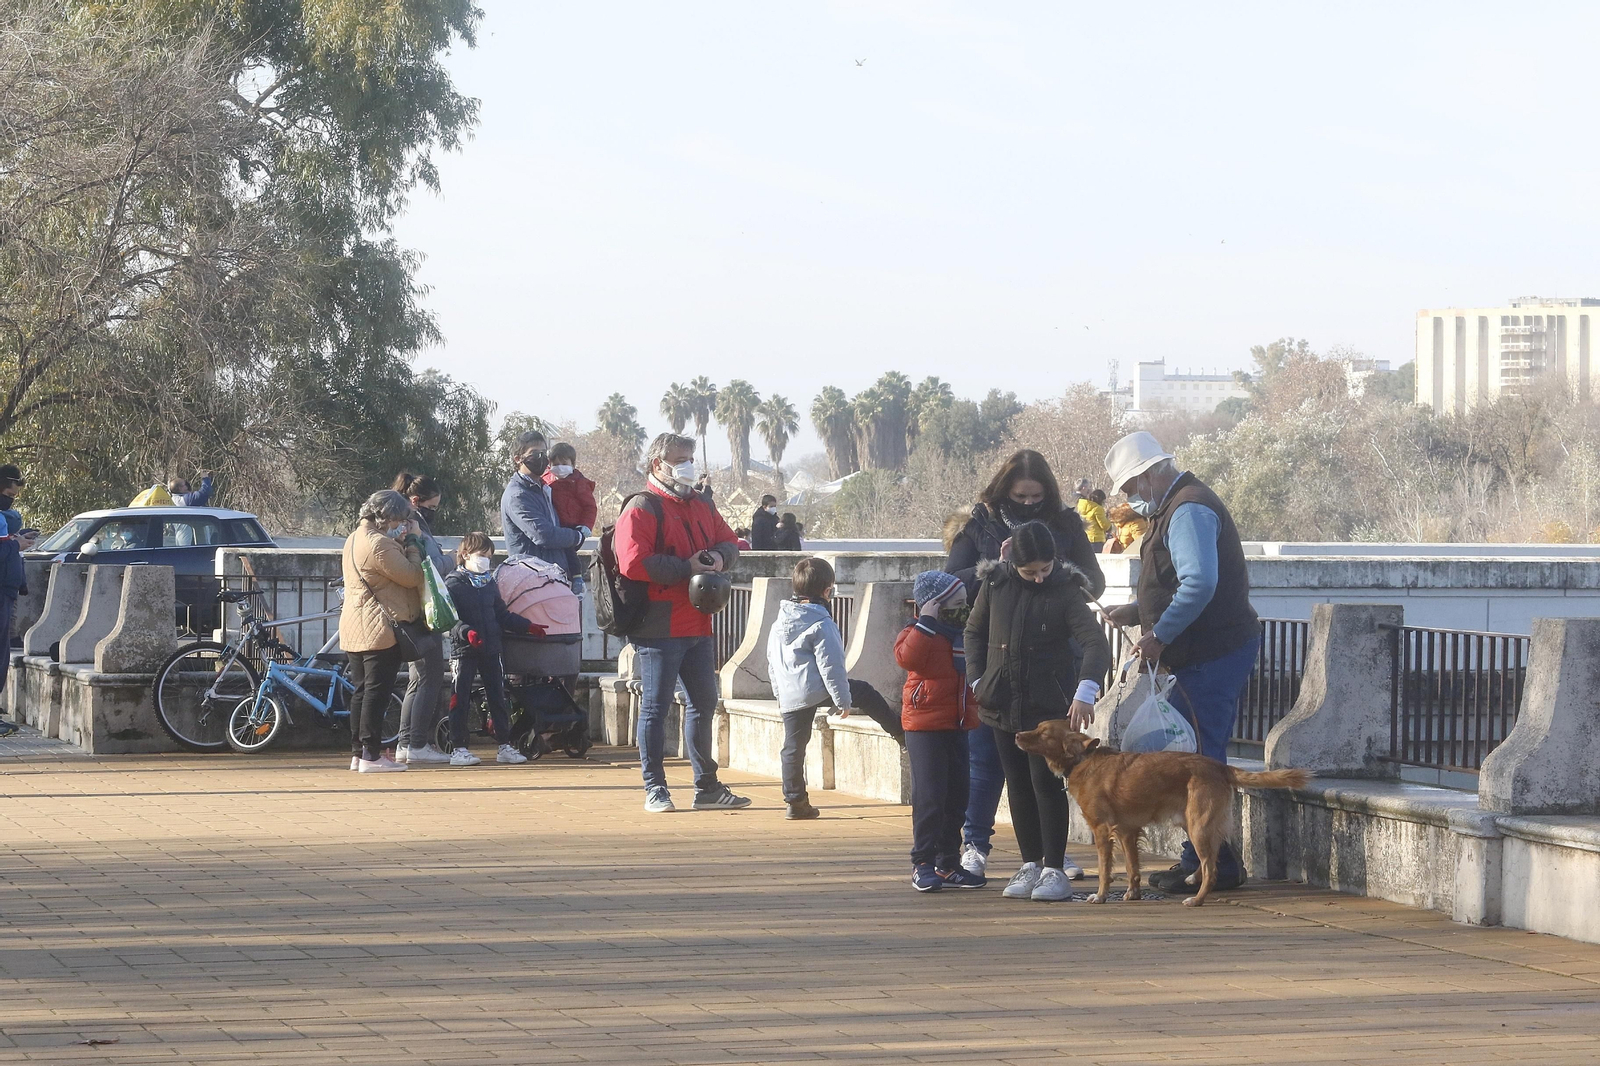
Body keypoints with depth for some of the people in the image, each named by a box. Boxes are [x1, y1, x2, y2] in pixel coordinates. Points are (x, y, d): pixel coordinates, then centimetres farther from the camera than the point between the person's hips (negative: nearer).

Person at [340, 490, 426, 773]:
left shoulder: (355, 538, 14)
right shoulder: (379, 544, -18)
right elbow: (412, 576, -15)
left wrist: (402, 542, 9)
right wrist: (412, 541, -5)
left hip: (354, 630, 10)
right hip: (379, 629, -10)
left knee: (362, 690, 12)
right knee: (378, 690, -6)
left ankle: (358, 753, 13)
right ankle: (371, 755, -7)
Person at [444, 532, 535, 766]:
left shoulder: (489, 584, 15)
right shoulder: (453, 584, -6)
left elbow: (502, 615, 21)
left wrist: (527, 626, 13)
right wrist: (466, 632, -30)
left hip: (490, 649, 6)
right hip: (464, 650, -6)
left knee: (497, 697, 8)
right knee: (460, 700, -3)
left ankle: (504, 746, 14)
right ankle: (458, 749, 1)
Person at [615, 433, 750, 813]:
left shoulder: (701, 506, 16)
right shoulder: (641, 509, -10)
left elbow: (729, 542, 22)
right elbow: (633, 564, -21)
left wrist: (720, 556, -3)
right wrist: (685, 569, -18)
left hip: (698, 624, 8)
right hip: (659, 629, -8)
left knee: (704, 704, 13)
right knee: (656, 707, -3)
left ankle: (707, 787, 22)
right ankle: (655, 789, 3)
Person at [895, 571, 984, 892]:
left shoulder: (963, 635, 16)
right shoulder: (919, 634, -6)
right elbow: (907, 657, -28)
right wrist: (926, 622, -25)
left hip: (957, 727, 8)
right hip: (925, 728, -8)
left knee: (956, 798, 9)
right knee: (929, 797, -10)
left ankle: (948, 865, 16)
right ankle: (922, 864, -5)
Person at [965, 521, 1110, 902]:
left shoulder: (1064, 591, -9)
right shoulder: (995, 585, 2)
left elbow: (1095, 642, -19)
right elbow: (974, 632, 16)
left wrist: (1085, 692, -34)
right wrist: (978, 680, 5)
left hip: (1048, 703, -4)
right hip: (1002, 705, 4)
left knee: (1046, 781, -7)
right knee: (1018, 784, 8)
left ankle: (1055, 869, -2)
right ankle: (1030, 865, 15)